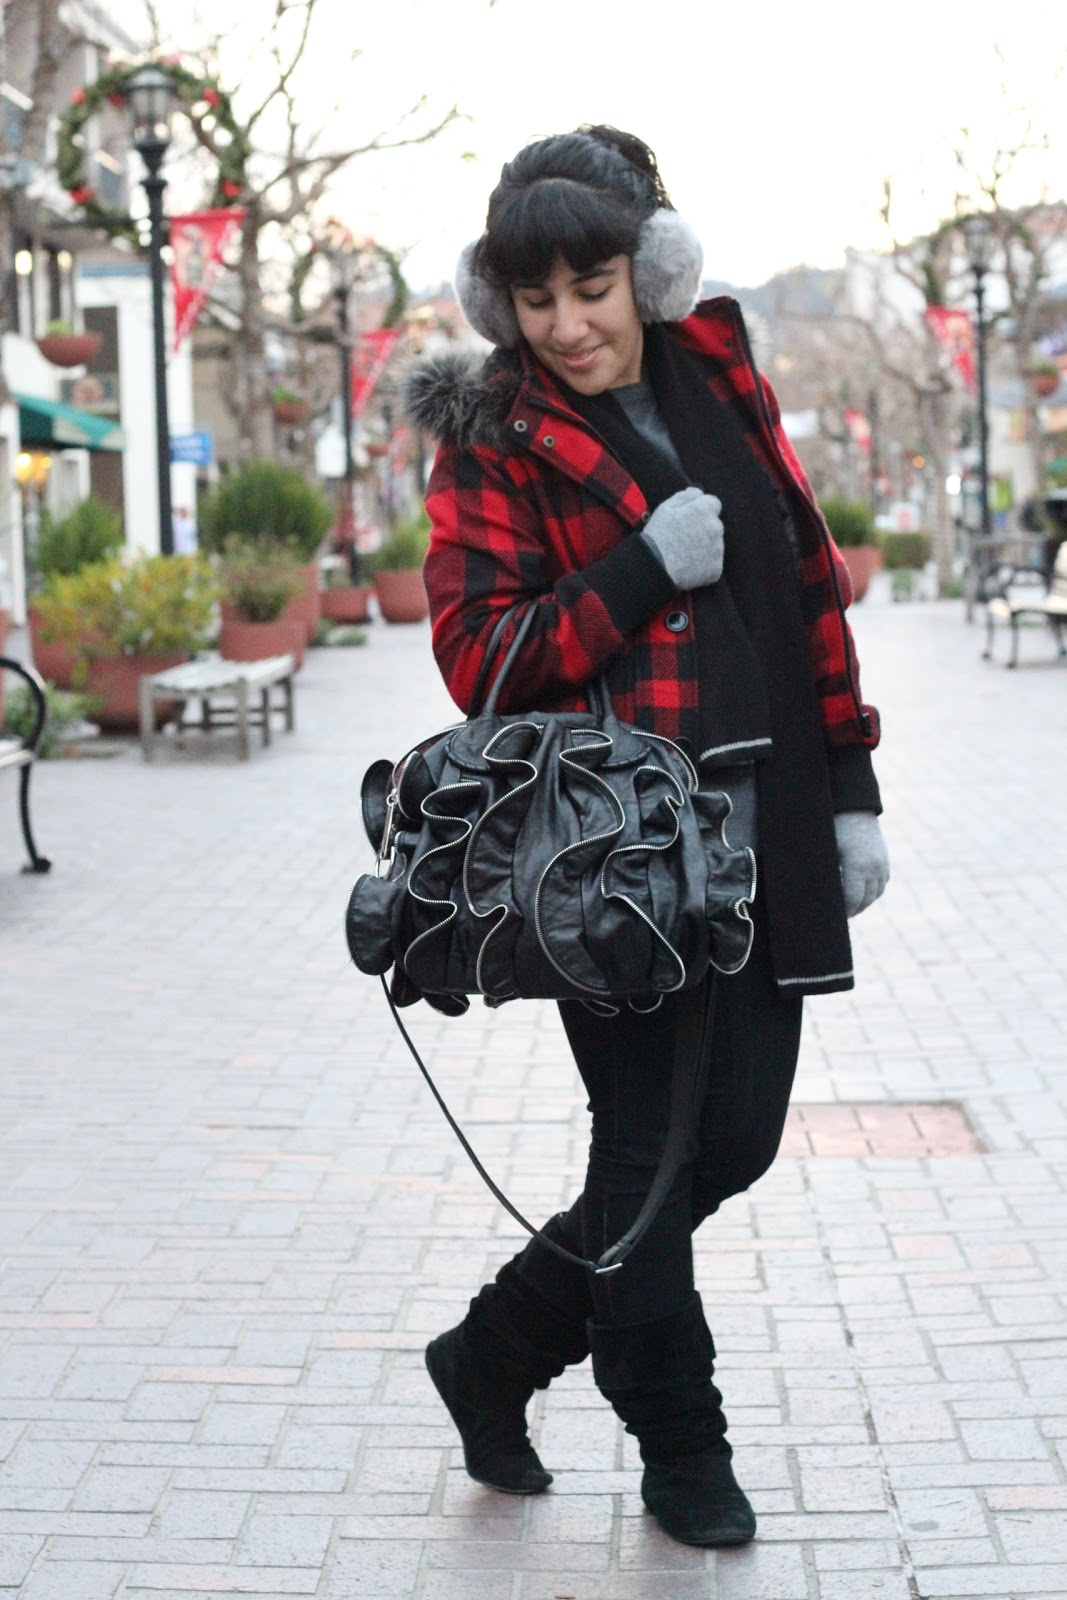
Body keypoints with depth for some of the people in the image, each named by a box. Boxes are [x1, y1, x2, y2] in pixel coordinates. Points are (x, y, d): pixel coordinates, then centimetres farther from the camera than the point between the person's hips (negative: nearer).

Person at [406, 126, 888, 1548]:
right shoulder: (495, 441, -4)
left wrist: (850, 790, 10)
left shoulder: (719, 382, 10)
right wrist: (647, 569, -19)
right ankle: (682, 1455, 23)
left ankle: (495, 1355, 26)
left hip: (758, 831, 6)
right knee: (651, 1146, 3)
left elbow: (811, 590, 13)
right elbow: (477, 656, -11)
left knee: (735, 1140, 7)